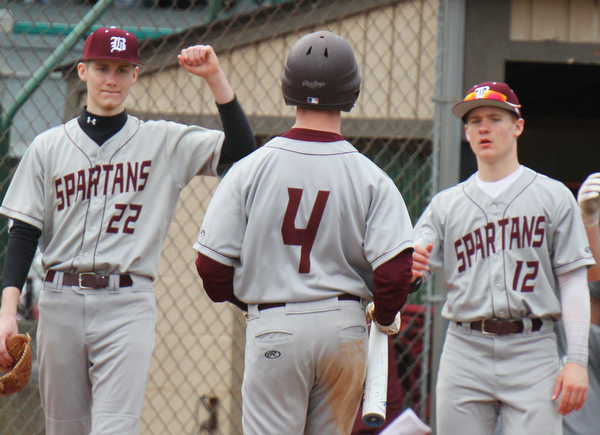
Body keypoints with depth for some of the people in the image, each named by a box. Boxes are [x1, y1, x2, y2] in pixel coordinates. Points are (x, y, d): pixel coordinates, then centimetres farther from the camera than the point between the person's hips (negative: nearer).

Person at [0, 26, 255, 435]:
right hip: (60, 303, 2)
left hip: (129, 306, -2)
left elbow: (241, 149, -5)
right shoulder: (49, 147, 10)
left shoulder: (166, 142, 7)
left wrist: (215, 78, -11)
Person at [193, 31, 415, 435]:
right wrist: (386, 317, 8)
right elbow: (395, 269, -13)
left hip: (273, 327, -1)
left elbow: (212, 265, -4)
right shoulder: (370, 178, -5)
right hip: (344, 326, 1)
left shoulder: (250, 168, -5)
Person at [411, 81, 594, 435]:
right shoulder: (446, 204, 14)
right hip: (465, 350, 3)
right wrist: (410, 265, -23)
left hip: (533, 351, -3)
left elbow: (573, 282, 2)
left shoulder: (553, 196, 7)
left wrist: (577, 360, -8)